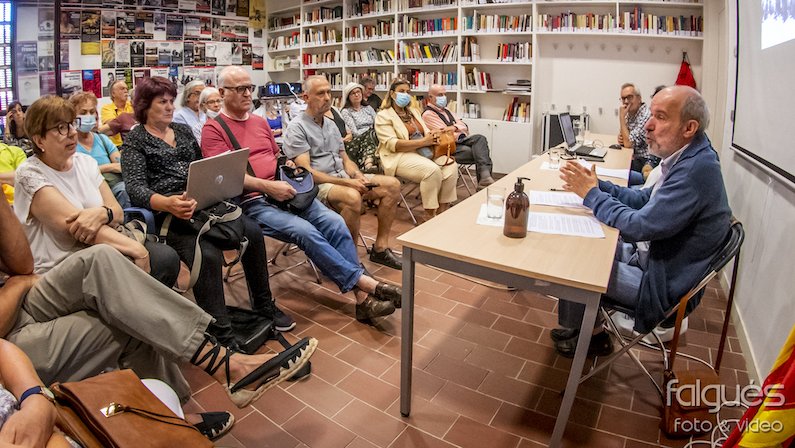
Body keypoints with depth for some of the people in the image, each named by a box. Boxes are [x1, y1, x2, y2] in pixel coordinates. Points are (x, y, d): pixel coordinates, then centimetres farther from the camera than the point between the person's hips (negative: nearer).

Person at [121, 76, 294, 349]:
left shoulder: (183, 130, 22)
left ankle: (263, 305, -1)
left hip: (203, 203, 6)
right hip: (168, 213, -5)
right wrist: (168, 203, -30)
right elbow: (136, 188, -9)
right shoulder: (135, 140, 4)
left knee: (252, 232, -18)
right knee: (208, 254, -32)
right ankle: (222, 334, -23)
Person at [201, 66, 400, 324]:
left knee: (335, 223, -17)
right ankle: (363, 281, -23)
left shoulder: (260, 122, 22)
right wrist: (267, 186, -21)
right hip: (252, 202, -6)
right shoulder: (213, 129, 1)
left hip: (285, 191, 6)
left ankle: (362, 298, -18)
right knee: (306, 231, -31)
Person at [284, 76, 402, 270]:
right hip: (318, 185, -8)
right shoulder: (297, 128, -7)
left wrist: (357, 175, -4)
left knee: (392, 184, -6)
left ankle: (380, 247, -2)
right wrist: (346, 182, -22)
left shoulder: (331, 125, 19)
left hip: (343, 177, 8)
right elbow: (306, 172, -16)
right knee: (352, 197, -39)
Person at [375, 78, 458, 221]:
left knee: (451, 165, -19)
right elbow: (392, 144, -14)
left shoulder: (413, 111, 23)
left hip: (422, 151, 7)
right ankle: (429, 216, -21)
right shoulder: (383, 116, -1)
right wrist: (423, 142, -19)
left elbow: (426, 132, 22)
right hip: (399, 156, -7)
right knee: (432, 170, -33)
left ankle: (442, 211, -15)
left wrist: (432, 135, -6)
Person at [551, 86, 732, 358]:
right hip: (649, 253, 9)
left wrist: (591, 193, -16)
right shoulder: (688, 158, 2)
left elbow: (637, 227, -28)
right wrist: (596, 185, -3)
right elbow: (645, 200, 11)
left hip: (662, 284, -9)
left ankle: (581, 333, 22)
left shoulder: (696, 169, -28)